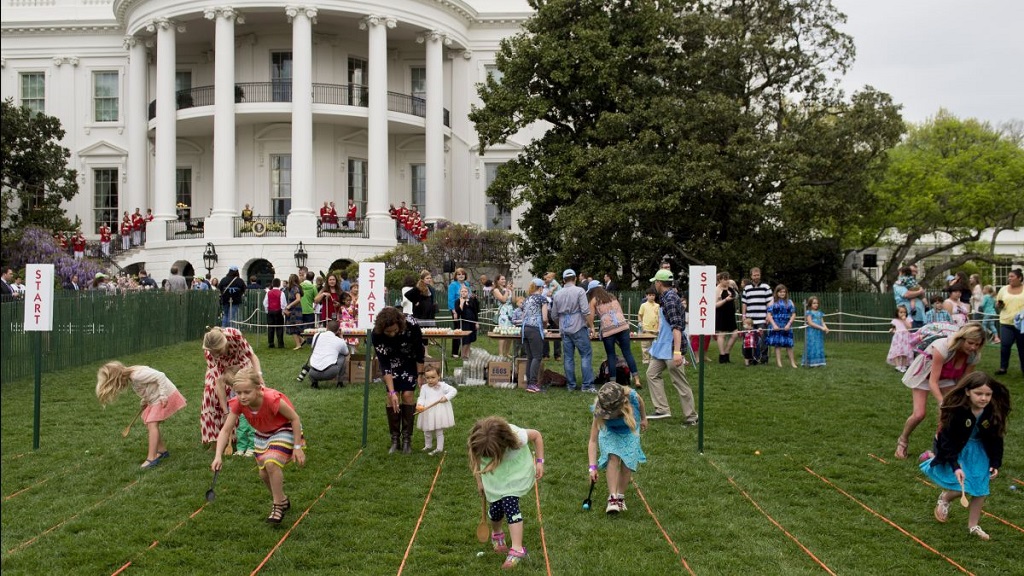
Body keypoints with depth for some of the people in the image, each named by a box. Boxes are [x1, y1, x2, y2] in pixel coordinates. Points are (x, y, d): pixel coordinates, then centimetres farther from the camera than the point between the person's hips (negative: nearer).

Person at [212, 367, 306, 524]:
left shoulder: (272, 399, -38)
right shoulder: (238, 403, -25)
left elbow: (295, 418, -24)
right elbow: (226, 430, -20)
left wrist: (297, 447, -20)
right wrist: (218, 456, -33)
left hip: (285, 430, -6)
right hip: (263, 434, 6)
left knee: (271, 463, -27)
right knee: (264, 473, 6)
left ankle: (278, 506, -9)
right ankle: (282, 500, 35)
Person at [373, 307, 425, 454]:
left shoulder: (412, 326, -36)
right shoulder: (377, 334, -34)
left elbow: (419, 351, -18)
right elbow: (384, 365, -29)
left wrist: (420, 374, -12)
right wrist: (392, 392, -32)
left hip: (410, 361, 0)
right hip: (391, 363, 0)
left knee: (408, 395, -8)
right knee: (392, 397, -9)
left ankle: (407, 439, 0)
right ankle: (394, 439, 3)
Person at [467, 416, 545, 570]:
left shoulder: (517, 436, -37)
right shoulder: (476, 443, -29)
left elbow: (537, 435, -16)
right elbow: (475, 460, -5)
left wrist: (539, 462, -14)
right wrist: (479, 481, 3)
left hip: (517, 472, -3)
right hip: (494, 476, 3)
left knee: (509, 503, -20)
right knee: (495, 506, 0)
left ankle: (517, 549, -16)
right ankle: (496, 534, 36)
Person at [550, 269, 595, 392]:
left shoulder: (558, 294, 8)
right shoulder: (579, 291, -8)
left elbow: (554, 313, 16)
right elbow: (585, 311, -14)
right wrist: (591, 326, -6)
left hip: (564, 330, 5)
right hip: (578, 327, -5)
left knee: (568, 357, 8)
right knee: (586, 355, 0)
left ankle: (571, 385, 11)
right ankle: (587, 385, -5)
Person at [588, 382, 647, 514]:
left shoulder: (632, 397, -37)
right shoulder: (599, 412, -38)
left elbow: (640, 402, -9)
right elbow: (593, 441, -34)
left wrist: (644, 418, 8)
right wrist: (593, 467, -40)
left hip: (630, 431, 2)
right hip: (610, 432, -2)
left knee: (627, 461, -9)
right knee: (613, 457, -23)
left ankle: (621, 496, 6)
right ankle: (612, 497, -24)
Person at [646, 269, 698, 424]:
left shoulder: (670, 298, -19)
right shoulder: (666, 297, 12)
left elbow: (677, 326, -26)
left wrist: (677, 352, -32)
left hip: (671, 348, -10)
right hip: (661, 347, 10)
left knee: (680, 383, -3)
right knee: (652, 374, 13)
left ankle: (691, 418, 5)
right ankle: (662, 410, 14)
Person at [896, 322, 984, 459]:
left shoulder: (974, 356, -23)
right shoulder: (943, 347, -40)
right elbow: (933, 381, -37)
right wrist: (943, 404, -45)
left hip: (946, 378, 5)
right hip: (924, 375, -5)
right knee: (919, 414, -11)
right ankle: (902, 440, 15)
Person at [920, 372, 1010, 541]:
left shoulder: (994, 412, -17)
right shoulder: (955, 410, -29)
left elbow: (996, 438, -1)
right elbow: (947, 439, -24)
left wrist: (995, 463, -3)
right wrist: (955, 466, -28)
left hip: (979, 452, 4)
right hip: (956, 450, -4)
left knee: (981, 490, 3)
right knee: (961, 487, -14)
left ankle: (973, 526, 23)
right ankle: (944, 498, 23)